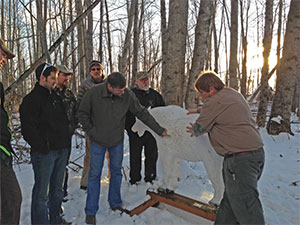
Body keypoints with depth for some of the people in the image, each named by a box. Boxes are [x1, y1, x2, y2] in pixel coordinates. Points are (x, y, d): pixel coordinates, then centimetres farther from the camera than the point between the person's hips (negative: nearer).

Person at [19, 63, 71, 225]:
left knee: (57, 188, 19)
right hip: (44, 153, -8)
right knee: (42, 191, 2)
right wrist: (42, 147, -17)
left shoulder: (56, 98, 15)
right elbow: (28, 128, -16)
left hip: (62, 150, 8)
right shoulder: (31, 100, -10)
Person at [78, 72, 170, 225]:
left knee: (116, 172, 13)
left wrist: (159, 130, -5)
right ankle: (90, 211, 19)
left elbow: (142, 113, -7)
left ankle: (115, 204, 33)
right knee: (94, 174, 4)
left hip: (117, 141, 2)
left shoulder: (127, 95, -15)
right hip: (98, 141, -2)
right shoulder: (94, 93, -20)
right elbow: (82, 113, -6)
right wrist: (91, 132, -11)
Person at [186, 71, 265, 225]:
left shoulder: (214, 102, -14)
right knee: (230, 200, 20)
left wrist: (194, 130, 18)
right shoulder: (233, 94, 16)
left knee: (246, 209, -4)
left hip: (241, 157, -11)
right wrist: (200, 111, 33)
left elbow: (200, 127, -4)